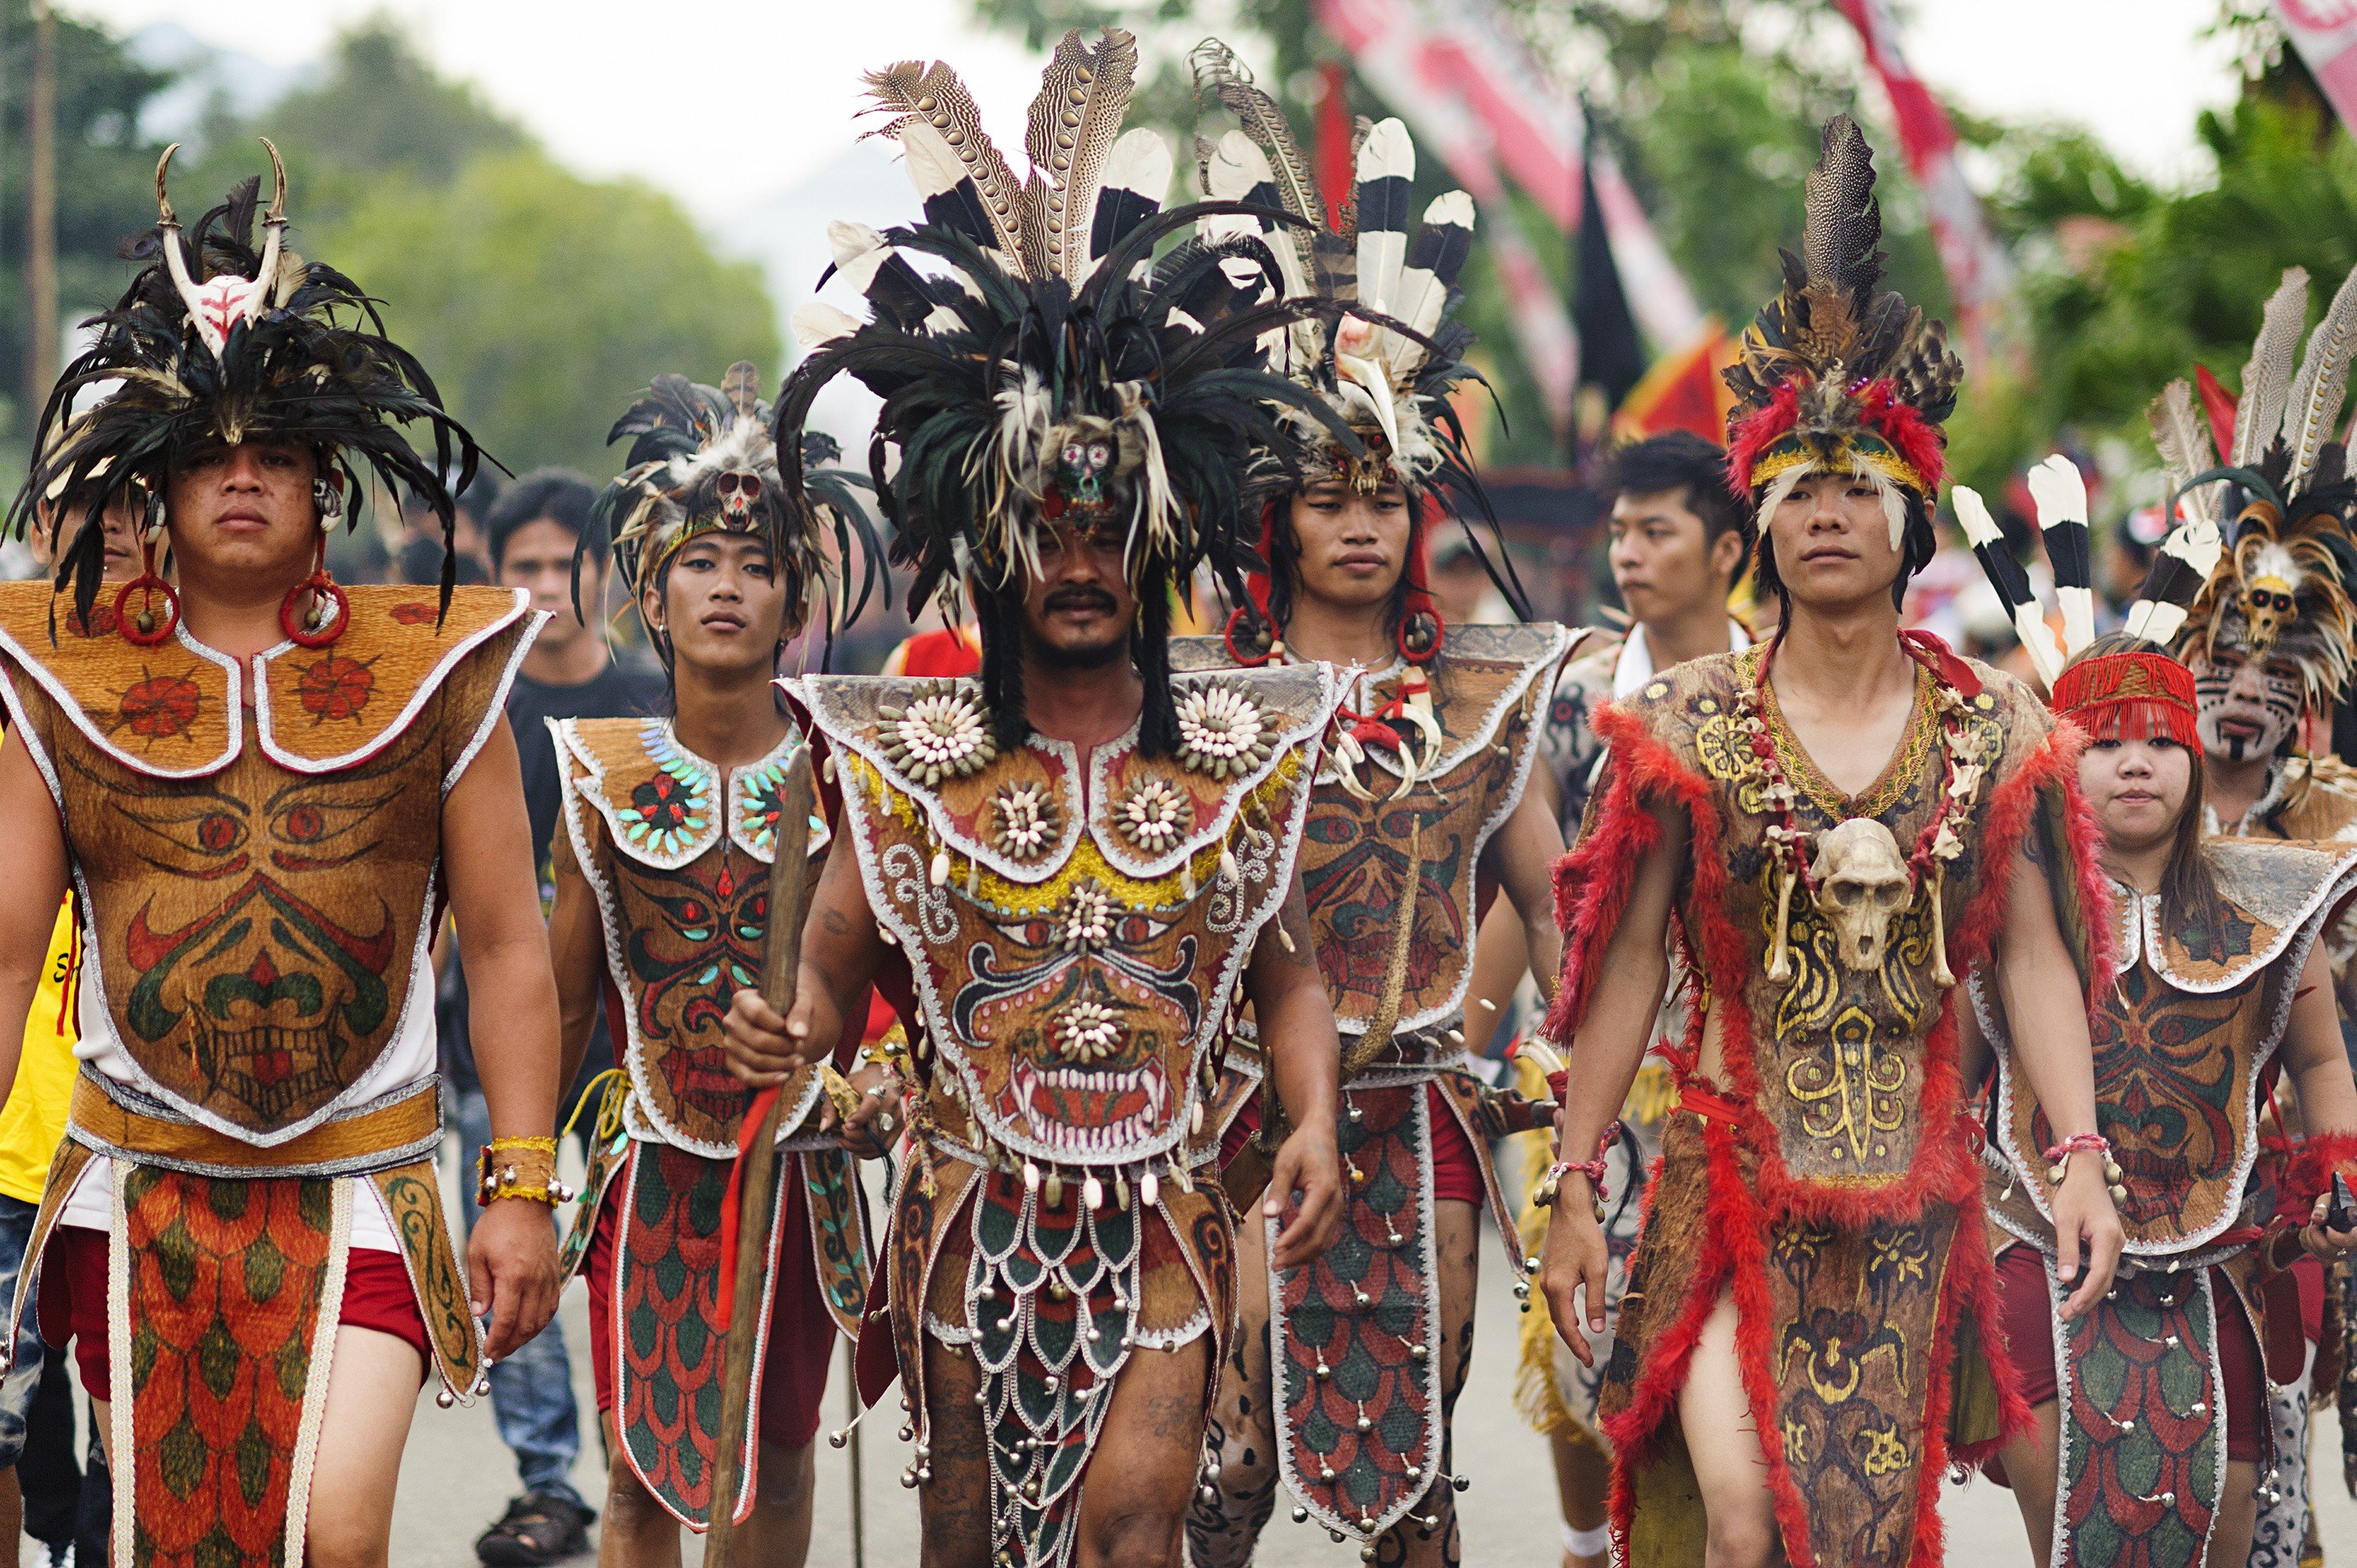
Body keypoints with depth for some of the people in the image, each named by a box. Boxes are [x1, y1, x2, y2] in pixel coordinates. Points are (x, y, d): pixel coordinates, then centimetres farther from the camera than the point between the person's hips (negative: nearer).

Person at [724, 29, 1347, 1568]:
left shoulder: (1240, 751, 6)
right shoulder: (912, 758, 4)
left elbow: (1291, 977, 10)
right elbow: (836, 977, 2)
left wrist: (1315, 1123, -8)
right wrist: (785, 1035, -21)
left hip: (1161, 1223, 0)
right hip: (975, 1219, 0)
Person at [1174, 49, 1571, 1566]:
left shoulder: (1478, 690, 8)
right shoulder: (1208, 688, 0)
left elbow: (1552, 899, 13)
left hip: (1427, 1102, 3)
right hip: (1257, 1093, -3)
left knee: (1421, 1438, 7)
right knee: (1234, 1439, -7)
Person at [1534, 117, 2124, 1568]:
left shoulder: (1995, 730, 3)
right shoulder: (1689, 724, 0)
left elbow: (2035, 956, 2)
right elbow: (1624, 966, 1)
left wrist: (2082, 1156, -8)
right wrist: (1576, 1188, -2)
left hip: (1914, 1190, 2)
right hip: (1736, 1176, -2)